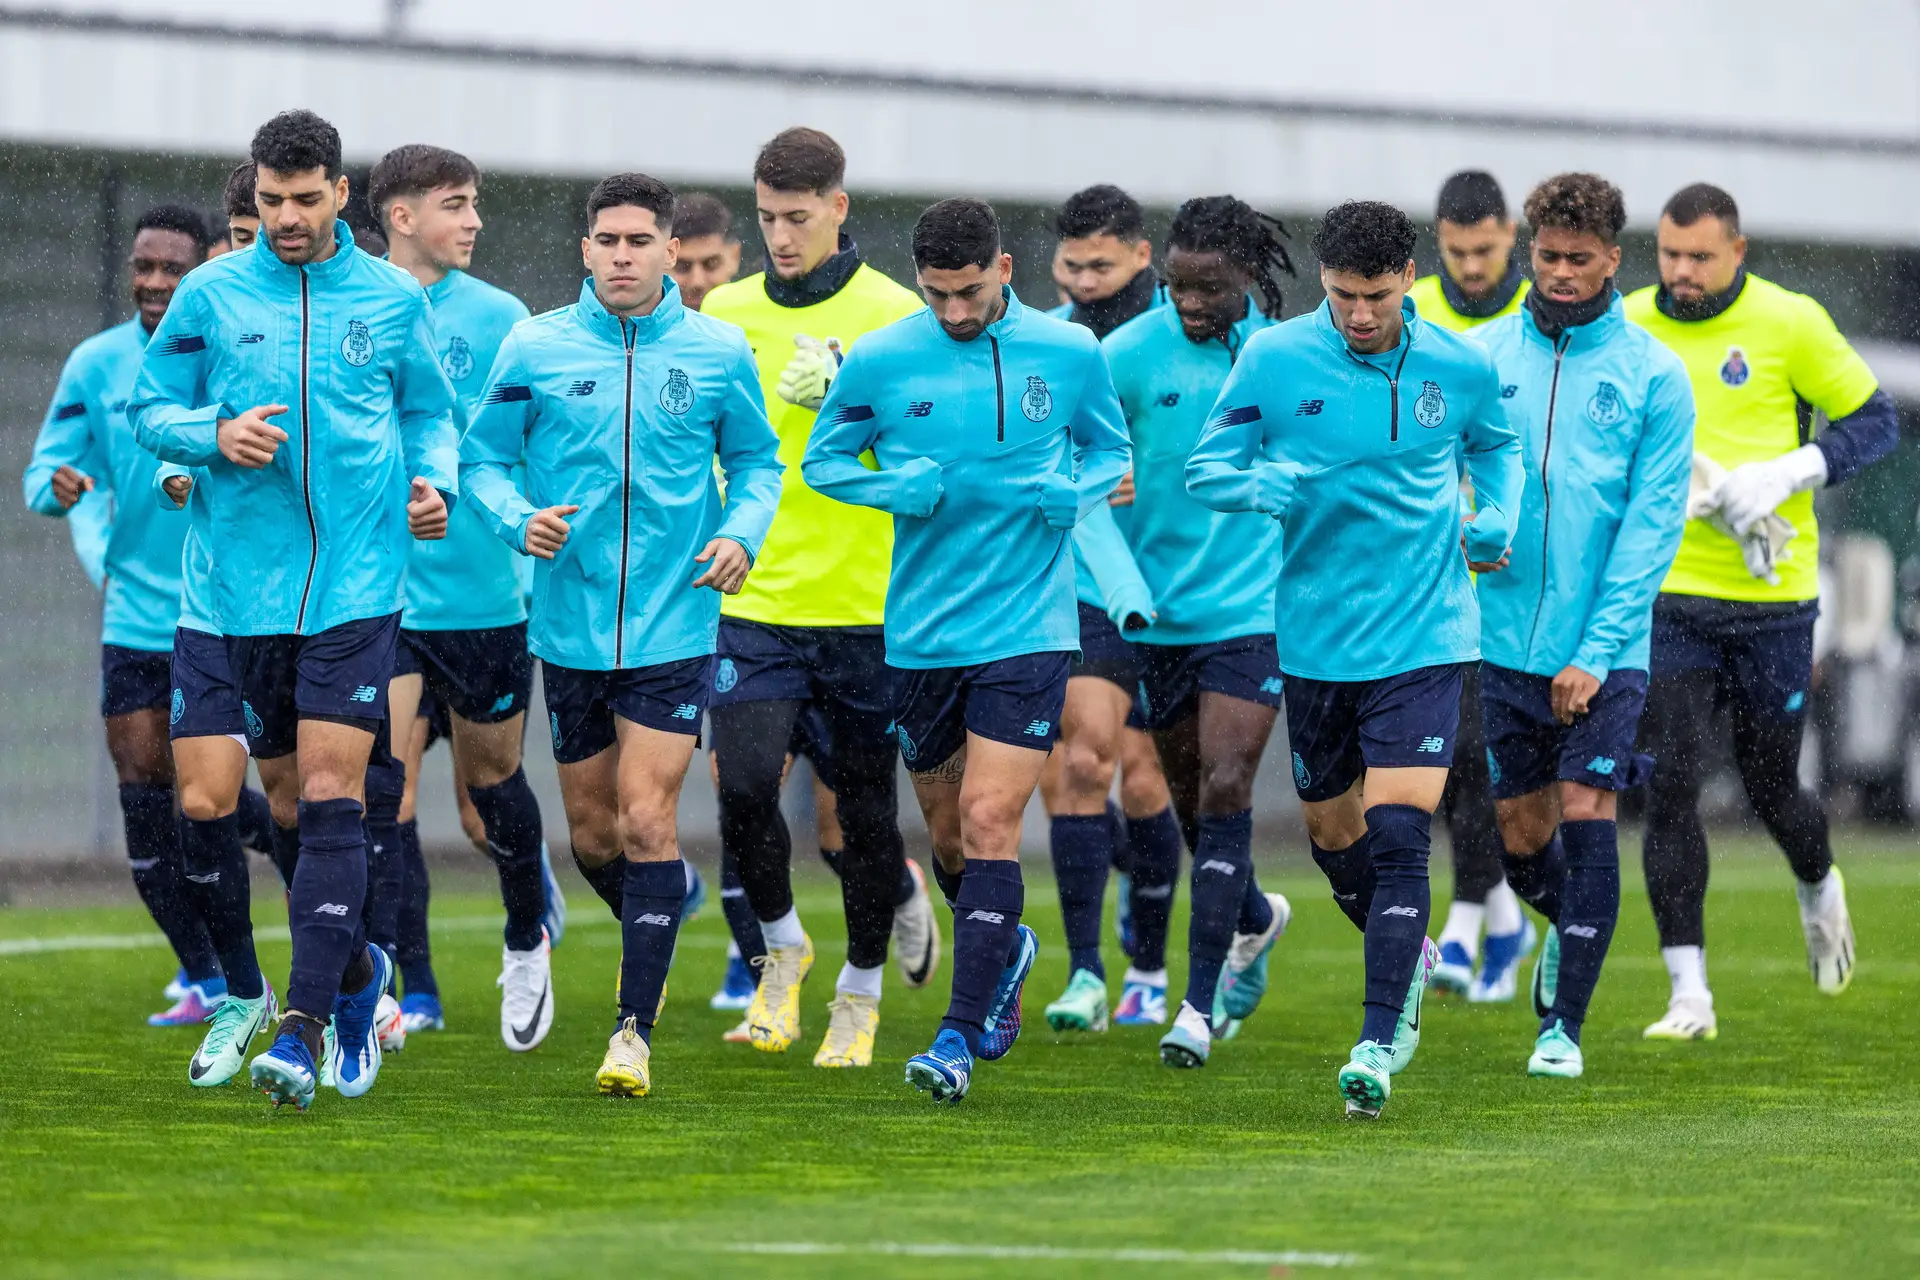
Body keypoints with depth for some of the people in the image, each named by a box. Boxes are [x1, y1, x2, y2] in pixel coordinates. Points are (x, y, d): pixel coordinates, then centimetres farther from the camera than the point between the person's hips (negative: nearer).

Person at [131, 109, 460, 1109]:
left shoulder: (392, 300, 5)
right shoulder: (210, 295, 4)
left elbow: (429, 413, 16)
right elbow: (150, 408, 8)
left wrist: (434, 482, -3)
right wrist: (214, 435, -12)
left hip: (358, 584, -2)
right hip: (250, 582, 2)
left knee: (329, 797, -13)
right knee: (285, 792, 10)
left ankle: (306, 1023, -17)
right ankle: (356, 970, 33)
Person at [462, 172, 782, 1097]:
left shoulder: (717, 353, 0)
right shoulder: (534, 349, -1)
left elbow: (755, 459, 12)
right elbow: (482, 458, 5)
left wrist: (742, 535, -7)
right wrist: (519, 520, -14)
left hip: (674, 627, -2)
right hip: (570, 627, 2)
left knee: (647, 820, -12)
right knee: (592, 835, 10)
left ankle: (634, 1030, -8)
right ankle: (664, 913, 43)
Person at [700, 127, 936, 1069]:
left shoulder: (894, 316, -2)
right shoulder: (724, 313, 8)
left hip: (867, 610, -2)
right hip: (753, 606, 2)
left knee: (865, 807, 6)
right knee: (744, 784, -15)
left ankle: (859, 992, 28)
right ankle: (779, 947, 11)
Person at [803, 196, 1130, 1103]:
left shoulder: (1070, 354, -1)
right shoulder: (881, 361, -3)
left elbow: (1110, 448, 15)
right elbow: (822, 459, 8)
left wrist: (1076, 494, -7)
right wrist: (903, 489, -10)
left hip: (1028, 628, -2)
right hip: (919, 634, 2)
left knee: (989, 821, -13)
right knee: (947, 832, 13)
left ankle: (963, 1036, -11)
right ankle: (1006, 948, 44)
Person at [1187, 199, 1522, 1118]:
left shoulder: (1461, 368, -2)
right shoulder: (1274, 360, -5)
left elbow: (1498, 445, 19)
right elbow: (1205, 469, 1)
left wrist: (1498, 518, 1)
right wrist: (1265, 485, -20)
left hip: (1422, 637, -2)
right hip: (1315, 637, 2)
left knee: (1399, 836, -14)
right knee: (1333, 836, 14)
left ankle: (1379, 1043, -13)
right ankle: (1409, 959, 43)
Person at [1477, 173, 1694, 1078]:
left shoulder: (1653, 376, -3)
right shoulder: (1482, 357, 3)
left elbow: (1652, 525, -7)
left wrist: (1597, 652, -13)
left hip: (1604, 653, -3)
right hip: (1505, 642, 3)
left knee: (1586, 820, -10)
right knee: (1521, 834, 9)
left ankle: (1564, 1025, -1)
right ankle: (1567, 926, 41)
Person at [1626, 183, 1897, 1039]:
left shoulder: (1790, 323, -6)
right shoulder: (1625, 327, 1)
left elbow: (1875, 423, -1)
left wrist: (1782, 474, -14)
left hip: (1771, 594, -1)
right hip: (1668, 594, 1)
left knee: (1770, 791, 10)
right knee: (1669, 789, -11)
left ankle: (1819, 889, 45)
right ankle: (1689, 993, -7)